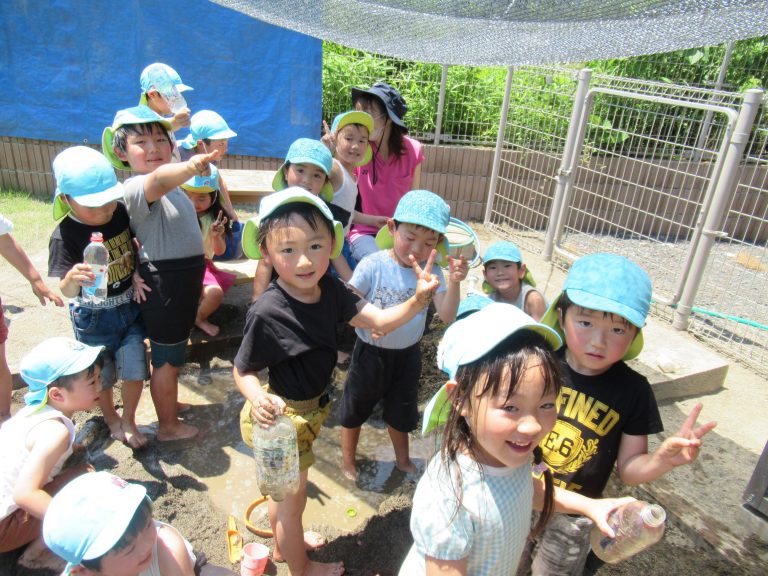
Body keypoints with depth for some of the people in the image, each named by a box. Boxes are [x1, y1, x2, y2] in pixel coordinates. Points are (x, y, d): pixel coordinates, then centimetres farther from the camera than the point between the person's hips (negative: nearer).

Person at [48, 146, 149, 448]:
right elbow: (66, 291, -25)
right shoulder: (65, 236, -23)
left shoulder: (120, 212, -13)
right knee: (102, 377, 17)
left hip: (130, 307, 3)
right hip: (94, 317, -2)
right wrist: (72, 279, -47)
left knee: (134, 371, 6)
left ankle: (128, 420, 33)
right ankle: (111, 419, 45)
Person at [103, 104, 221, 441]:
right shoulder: (136, 189, -22)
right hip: (163, 284, -9)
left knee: (174, 353, 26)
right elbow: (157, 181, -45)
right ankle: (168, 426, 26)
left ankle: (169, 403, 48)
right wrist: (190, 167, -64)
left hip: (185, 279, 9)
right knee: (167, 359, 7)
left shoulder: (171, 187, 7)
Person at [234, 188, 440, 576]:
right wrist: (259, 399, -39)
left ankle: (283, 544, 60)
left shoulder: (328, 289, -14)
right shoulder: (266, 313, -32)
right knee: (293, 498, 19)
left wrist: (417, 300, -28)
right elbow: (243, 370, -19)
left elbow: (379, 322, -12)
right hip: (283, 417, -7)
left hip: (308, 409, 7)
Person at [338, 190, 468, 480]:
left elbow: (447, 316, -18)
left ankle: (403, 459, 50)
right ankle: (347, 462, 43)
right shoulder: (373, 265, -20)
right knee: (355, 409, 17)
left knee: (401, 411, 24)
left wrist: (454, 282, -33)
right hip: (371, 352, -2)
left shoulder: (431, 272, -11)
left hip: (407, 354, 3)